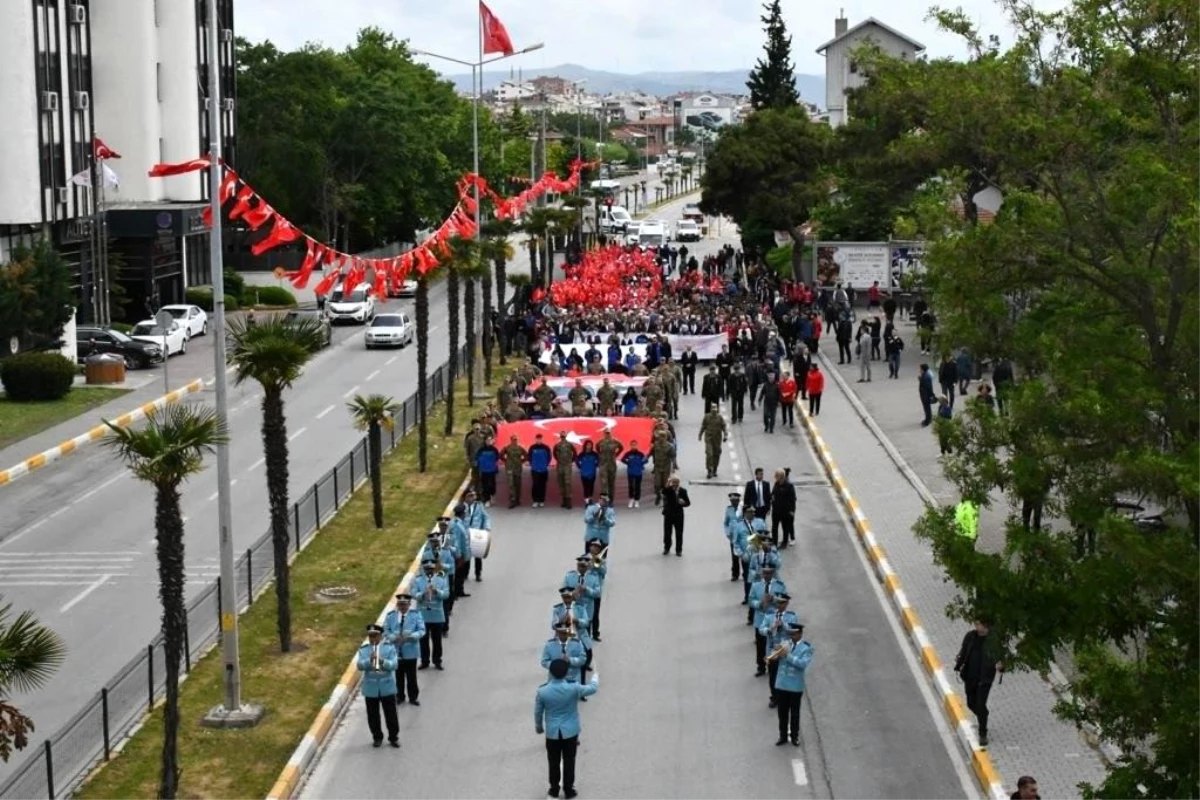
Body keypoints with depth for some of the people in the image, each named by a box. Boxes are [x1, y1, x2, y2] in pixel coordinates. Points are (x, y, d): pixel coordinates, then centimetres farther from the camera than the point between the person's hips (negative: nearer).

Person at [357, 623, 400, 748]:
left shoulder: (389, 648, -1)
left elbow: (394, 664, -11)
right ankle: (377, 737, 23)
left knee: (391, 714, 5)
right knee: (373, 715, 9)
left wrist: (382, 661, -28)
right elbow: (360, 666, -11)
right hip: (371, 688, 1)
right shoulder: (363, 650, 2)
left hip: (387, 687, -1)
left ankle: (393, 737, 17)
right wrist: (369, 660, -28)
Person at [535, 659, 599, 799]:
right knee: (569, 762, 14)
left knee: (554, 762, 17)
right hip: (570, 731, -1)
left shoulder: (542, 691, -18)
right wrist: (595, 677, 19)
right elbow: (593, 688, -4)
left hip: (552, 732, 1)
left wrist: (538, 727, 16)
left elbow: (537, 712, -3)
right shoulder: (573, 689, -20)